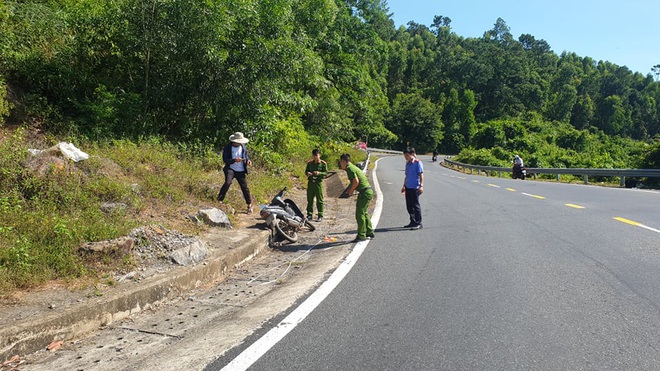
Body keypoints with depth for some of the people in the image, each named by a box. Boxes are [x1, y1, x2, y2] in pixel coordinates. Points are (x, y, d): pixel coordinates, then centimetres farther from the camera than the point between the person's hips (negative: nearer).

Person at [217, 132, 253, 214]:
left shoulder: (243, 147, 5)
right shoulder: (227, 147, -6)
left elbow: (246, 156, 17)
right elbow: (225, 160, -10)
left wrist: (248, 160, -5)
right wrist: (234, 160, -26)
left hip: (241, 171, 3)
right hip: (231, 169, -3)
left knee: (245, 187, 4)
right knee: (227, 183, -26)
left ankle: (249, 205, 17)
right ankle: (219, 200, -13)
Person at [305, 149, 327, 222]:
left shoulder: (323, 163, -1)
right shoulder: (309, 163, 9)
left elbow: (326, 172, -4)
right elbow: (306, 171, 14)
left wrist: (319, 173, -22)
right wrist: (307, 173, -10)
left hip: (318, 182, -4)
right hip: (310, 182, 4)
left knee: (319, 200, -2)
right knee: (310, 199, 8)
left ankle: (320, 216, 3)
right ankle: (309, 214, 16)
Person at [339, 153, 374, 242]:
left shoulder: (350, 168, -13)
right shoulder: (352, 167, 18)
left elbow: (356, 181, -22)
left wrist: (351, 191, -8)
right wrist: (350, 190, 18)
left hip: (365, 192, -10)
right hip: (368, 191, 10)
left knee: (359, 214, -6)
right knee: (364, 212, 19)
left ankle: (361, 235, -3)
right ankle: (369, 232, 26)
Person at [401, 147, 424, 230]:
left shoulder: (417, 163, -7)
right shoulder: (407, 163, 15)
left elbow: (421, 174, -11)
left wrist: (421, 186, -19)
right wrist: (404, 186, 24)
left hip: (415, 187, -8)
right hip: (408, 187, 8)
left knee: (416, 205, -4)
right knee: (409, 206, 11)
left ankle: (418, 223, 3)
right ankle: (413, 222, 21)